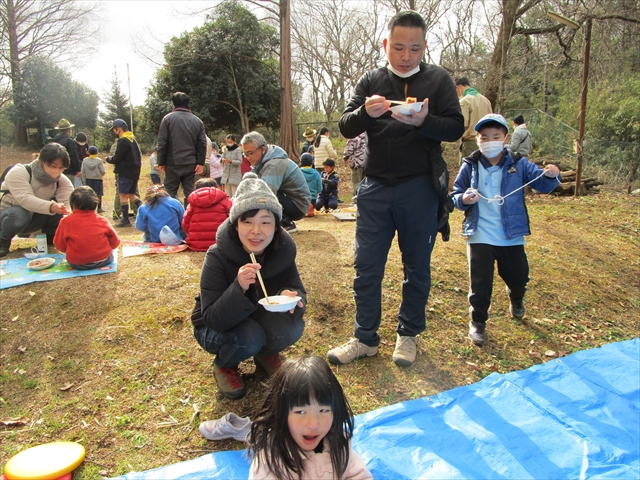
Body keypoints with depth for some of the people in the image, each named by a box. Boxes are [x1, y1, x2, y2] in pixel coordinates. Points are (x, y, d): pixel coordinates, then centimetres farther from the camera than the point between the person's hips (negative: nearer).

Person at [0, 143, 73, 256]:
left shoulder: (63, 181, -12)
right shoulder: (18, 173, -25)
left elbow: (69, 204, -26)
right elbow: (25, 199, -41)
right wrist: (50, 207, -59)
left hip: (34, 219, 4)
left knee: (59, 209, -24)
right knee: (19, 214, -39)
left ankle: (50, 238, 3)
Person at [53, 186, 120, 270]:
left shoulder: (66, 221, 1)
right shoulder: (102, 220, 3)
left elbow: (60, 245, 9)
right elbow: (114, 242, 7)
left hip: (77, 264, -1)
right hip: (103, 260, 1)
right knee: (110, 254, 30)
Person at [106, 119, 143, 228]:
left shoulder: (123, 141, -14)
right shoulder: (132, 139, 15)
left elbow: (116, 159, -14)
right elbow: (139, 156, 19)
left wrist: (107, 159, 4)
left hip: (125, 173, -9)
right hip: (134, 172, 9)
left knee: (123, 195, -4)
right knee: (131, 195, 16)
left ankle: (125, 220, -2)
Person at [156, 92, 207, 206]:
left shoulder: (168, 118, -2)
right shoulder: (197, 121, 6)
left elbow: (162, 142, -5)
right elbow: (202, 144, 1)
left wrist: (161, 162, 1)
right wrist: (200, 163, 3)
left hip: (173, 163, -2)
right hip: (191, 164, 3)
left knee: (171, 191, 7)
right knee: (189, 192, 8)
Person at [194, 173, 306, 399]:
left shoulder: (283, 248, -19)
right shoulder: (217, 257, -29)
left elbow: (296, 288, -14)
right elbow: (213, 319, -31)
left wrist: (292, 297, -39)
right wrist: (239, 288, -49)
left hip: (262, 319, 3)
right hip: (218, 328, -3)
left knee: (292, 327, -26)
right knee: (249, 338, -34)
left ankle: (265, 352, 9)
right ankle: (224, 365, 2)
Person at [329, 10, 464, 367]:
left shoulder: (438, 79, 2)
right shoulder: (371, 81, 8)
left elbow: (456, 128, -5)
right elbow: (345, 127, 0)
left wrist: (423, 121, -25)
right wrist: (365, 113, -22)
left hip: (420, 190, -1)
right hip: (375, 188, 2)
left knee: (417, 267, 9)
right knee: (366, 267, 5)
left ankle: (409, 334, 27)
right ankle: (366, 338, 19)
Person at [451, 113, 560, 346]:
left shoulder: (518, 165, 0)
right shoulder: (470, 166, -3)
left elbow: (542, 183, -3)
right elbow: (454, 195, 0)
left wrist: (551, 175, -25)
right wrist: (463, 199, -22)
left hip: (512, 237, 2)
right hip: (480, 237, -2)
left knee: (518, 277, 17)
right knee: (480, 282, 1)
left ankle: (516, 299, 52)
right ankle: (478, 322, 20)